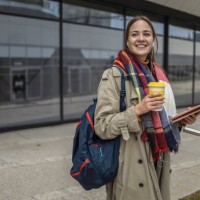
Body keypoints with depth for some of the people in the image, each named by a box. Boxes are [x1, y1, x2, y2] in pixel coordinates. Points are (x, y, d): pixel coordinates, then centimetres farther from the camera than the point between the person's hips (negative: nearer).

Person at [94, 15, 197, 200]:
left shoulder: (158, 74, 9)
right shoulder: (114, 75, -12)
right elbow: (102, 126, -16)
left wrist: (180, 122, -1)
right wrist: (137, 110, -25)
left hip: (159, 163, 7)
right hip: (132, 168, -6)